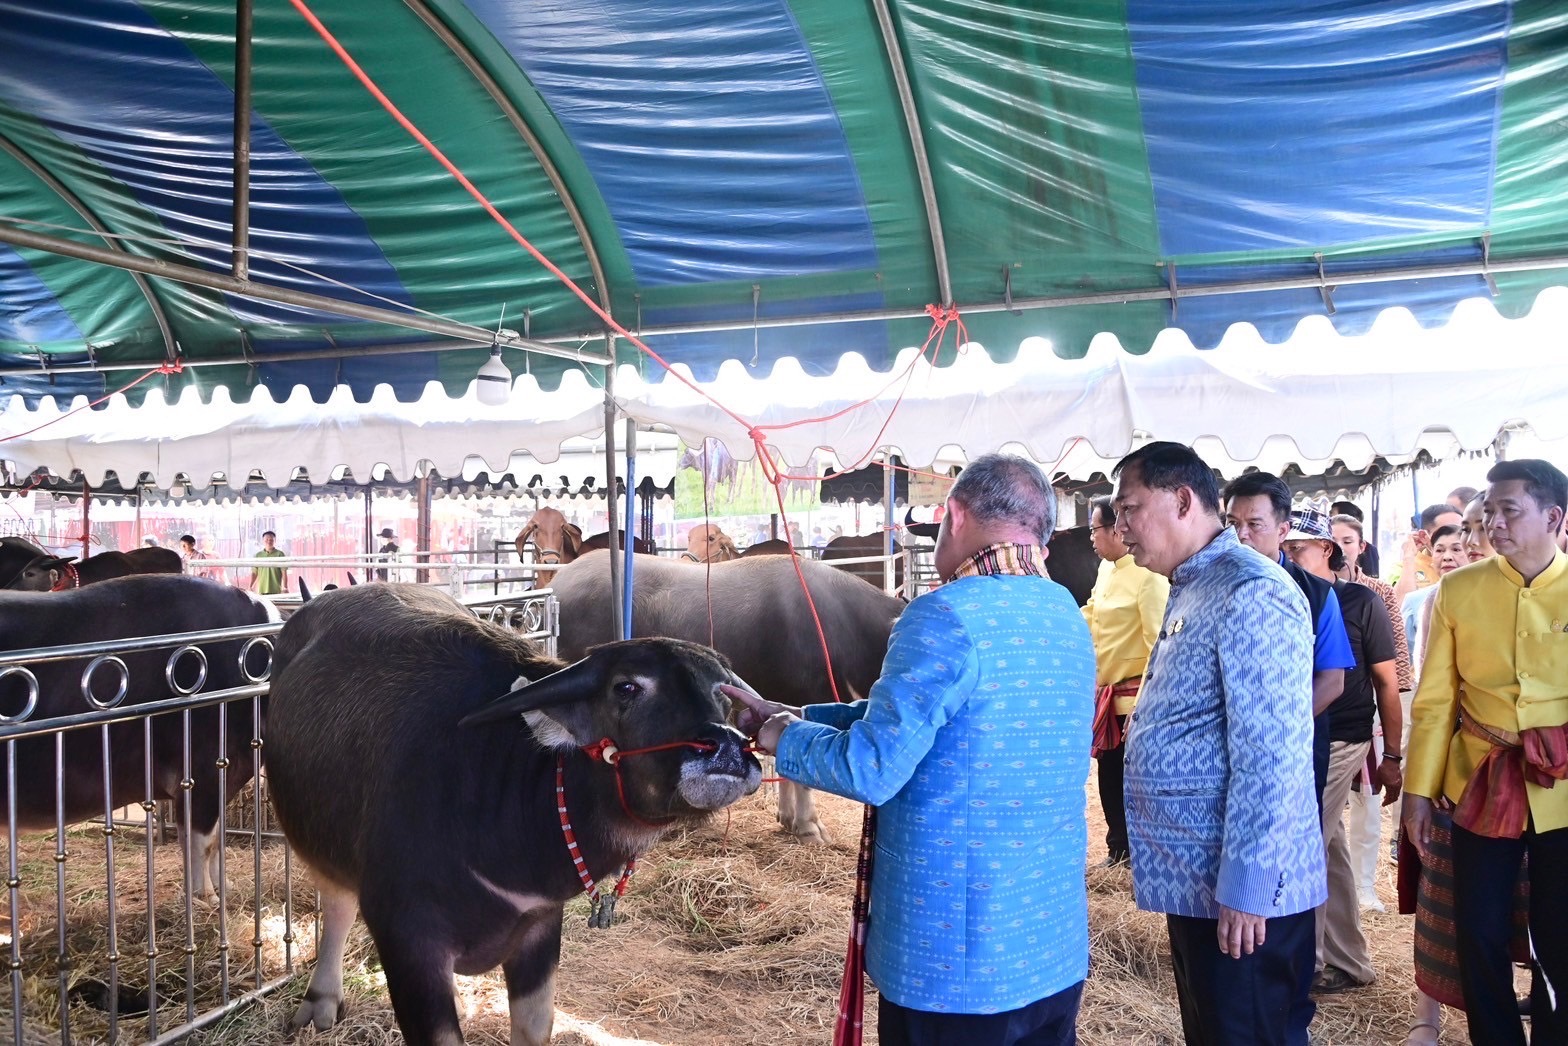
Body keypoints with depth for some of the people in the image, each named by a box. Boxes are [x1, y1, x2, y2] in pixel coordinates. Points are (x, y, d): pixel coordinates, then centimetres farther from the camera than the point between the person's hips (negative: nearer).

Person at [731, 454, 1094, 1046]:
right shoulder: (1068, 617, 7)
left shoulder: (946, 616, -20)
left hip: (952, 959, -7)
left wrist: (785, 740, -2)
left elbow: (871, 770, -21)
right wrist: (792, 715, 12)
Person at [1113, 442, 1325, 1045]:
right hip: (1194, 879, 10)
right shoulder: (1190, 590, 13)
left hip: (1239, 891, -10)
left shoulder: (1249, 595, -19)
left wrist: (1245, 888, -22)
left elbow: (1268, 757, -23)